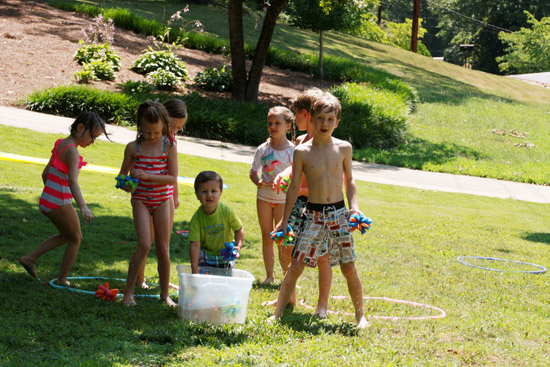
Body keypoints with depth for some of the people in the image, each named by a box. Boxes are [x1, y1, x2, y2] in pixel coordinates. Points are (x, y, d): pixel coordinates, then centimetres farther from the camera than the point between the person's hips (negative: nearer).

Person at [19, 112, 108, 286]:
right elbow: (72, 181, -31)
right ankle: (62, 278, 19)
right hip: (60, 204, -9)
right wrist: (83, 207, -40)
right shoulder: (72, 150, -18)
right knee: (76, 238, 12)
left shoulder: (61, 144, 9)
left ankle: (29, 258, 22)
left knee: (66, 236, 27)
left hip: (47, 200, 9)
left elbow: (45, 173, 17)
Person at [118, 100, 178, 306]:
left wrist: (147, 176, -23)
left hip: (163, 200, 1)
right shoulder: (133, 147, -3)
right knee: (144, 245, -14)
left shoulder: (169, 147, -6)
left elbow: (173, 178, -11)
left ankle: (165, 294, 17)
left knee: (163, 248, 5)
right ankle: (128, 292, -6)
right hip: (141, 200, -1)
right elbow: (123, 174, 5)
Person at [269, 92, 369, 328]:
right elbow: (294, 186, 4)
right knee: (296, 265, -5)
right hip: (314, 214, -1)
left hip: (338, 213, 1)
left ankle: (360, 315, 17)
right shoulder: (302, 152, -3)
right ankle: (278, 312, 5)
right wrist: (285, 219, 5)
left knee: (349, 267, 2)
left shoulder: (344, 148, 2)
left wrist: (354, 205, 0)